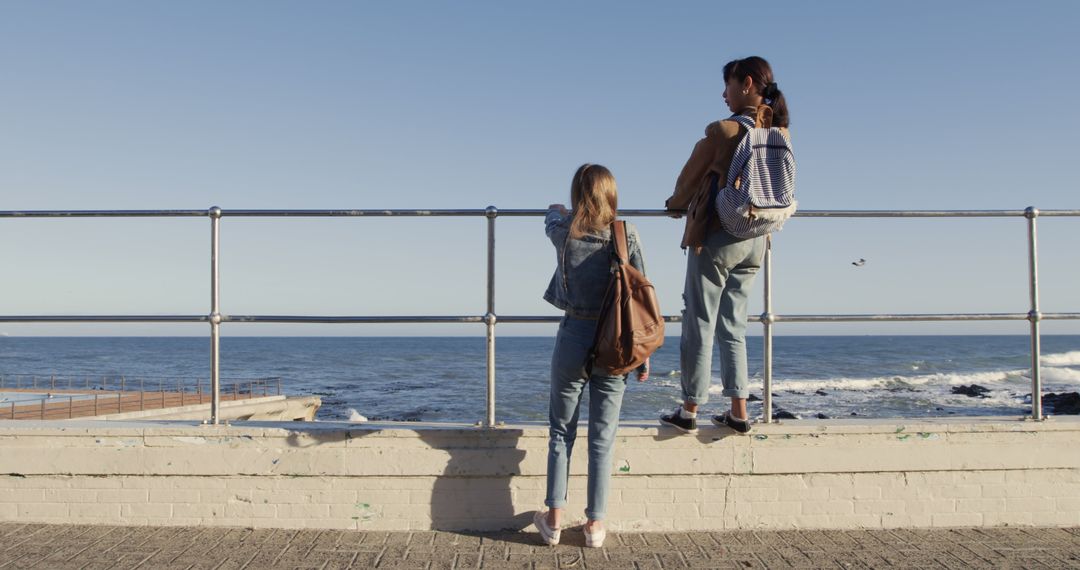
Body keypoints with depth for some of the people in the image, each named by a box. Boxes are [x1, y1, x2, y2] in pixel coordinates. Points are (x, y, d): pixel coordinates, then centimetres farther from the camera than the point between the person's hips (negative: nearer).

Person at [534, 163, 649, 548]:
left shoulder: (564, 233, -5)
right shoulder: (627, 236, -7)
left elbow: (551, 219, 21)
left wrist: (555, 211, 46)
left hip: (573, 337, 0)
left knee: (561, 432, 12)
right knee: (602, 437, 7)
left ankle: (554, 520, 15)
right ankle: (595, 524, 14)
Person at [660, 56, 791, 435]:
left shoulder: (723, 131, -15)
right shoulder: (779, 133, 3)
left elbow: (690, 176, -2)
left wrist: (676, 205, 18)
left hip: (716, 237, -6)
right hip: (756, 240, 6)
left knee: (699, 324, 2)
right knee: (733, 325, 14)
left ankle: (689, 411, 7)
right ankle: (738, 412, 14)